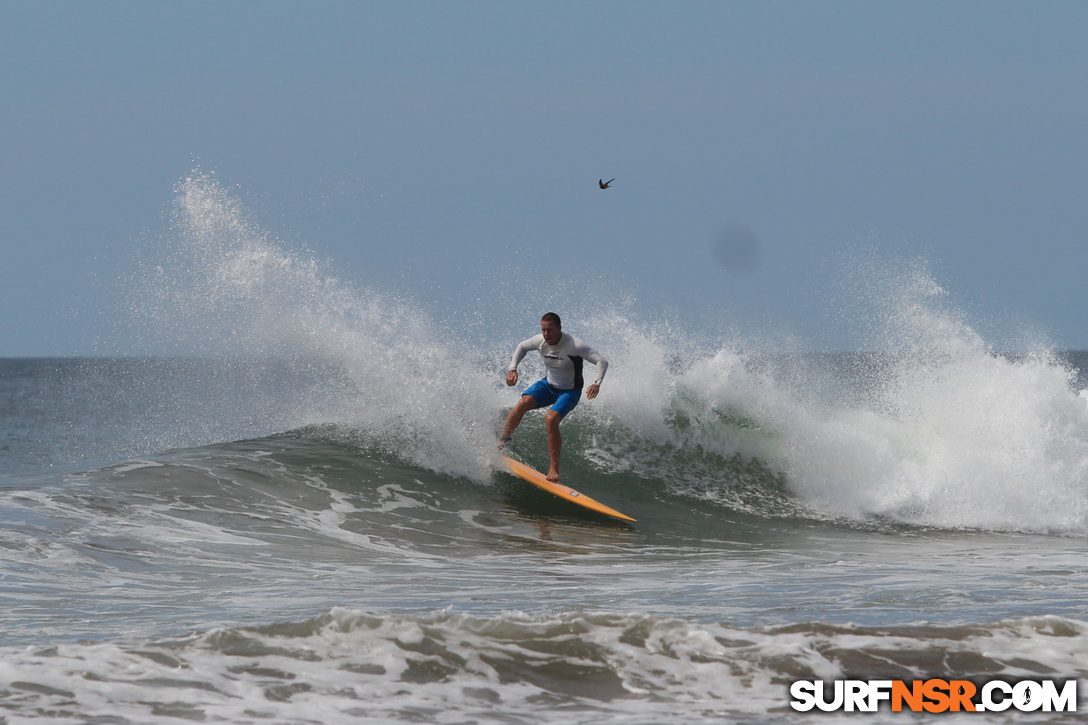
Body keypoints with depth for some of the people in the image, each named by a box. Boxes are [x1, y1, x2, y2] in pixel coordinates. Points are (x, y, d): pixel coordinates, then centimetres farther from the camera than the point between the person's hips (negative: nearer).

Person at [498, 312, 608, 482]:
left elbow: (602, 361, -33)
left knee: (551, 420, -28)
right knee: (524, 402, -24)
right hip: (548, 385, 5)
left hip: (569, 391, -5)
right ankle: (502, 440, -9)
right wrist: (512, 369, -4)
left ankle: (554, 469, -21)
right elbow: (522, 347, 9)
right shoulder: (540, 340, -13)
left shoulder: (574, 345, -30)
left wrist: (597, 384, -49)